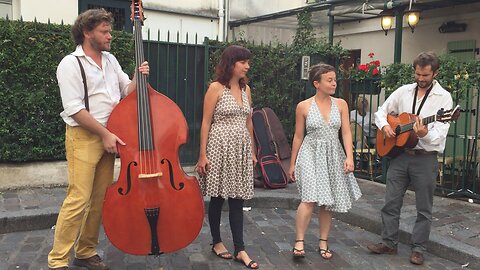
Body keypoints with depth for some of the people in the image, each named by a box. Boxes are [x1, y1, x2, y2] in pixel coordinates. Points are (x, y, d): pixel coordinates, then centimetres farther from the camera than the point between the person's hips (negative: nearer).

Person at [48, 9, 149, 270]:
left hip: (109, 136, 7)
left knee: (100, 198, 8)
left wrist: (138, 77, -2)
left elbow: (127, 91, 18)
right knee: (79, 199, -9)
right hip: (84, 137, -7)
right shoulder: (70, 64, -8)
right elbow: (75, 109, -15)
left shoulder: (110, 60, 14)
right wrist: (105, 133, -15)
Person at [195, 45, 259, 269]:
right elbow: (206, 122, -8)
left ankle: (240, 249, 11)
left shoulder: (246, 89, 10)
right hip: (220, 146, -5)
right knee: (218, 197, 6)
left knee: (237, 198, 5)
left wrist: (252, 151, 15)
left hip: (241, 148, 5)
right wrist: (203, 154, -13)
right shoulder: (216, 88, -7)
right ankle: (216, 242, 24)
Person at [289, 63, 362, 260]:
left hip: (333, 155, 3)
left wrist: (349, 156, -13)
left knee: (328, 202, 8)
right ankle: (299, 241, -4)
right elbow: (298, 137, 2)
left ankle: (323, 243, 21)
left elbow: (346, 133, 1)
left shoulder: (341, 104, 2)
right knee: (310, 199, -16)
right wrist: (292, 164, 5)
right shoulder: (303, 106, -3)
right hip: (311, 154, -3)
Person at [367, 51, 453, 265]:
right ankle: (389, 243, 22)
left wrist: (425, 134, -35)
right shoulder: (404, 91, 6)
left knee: (424, 208, 6)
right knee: (391, 203, 9)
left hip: (425, 158, -3)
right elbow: (381, 111, 13)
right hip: (399, 154, 4)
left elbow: (440, 133, -14)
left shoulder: (444, 97, -5)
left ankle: (418, 249, 20)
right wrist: (385, 125, -8)